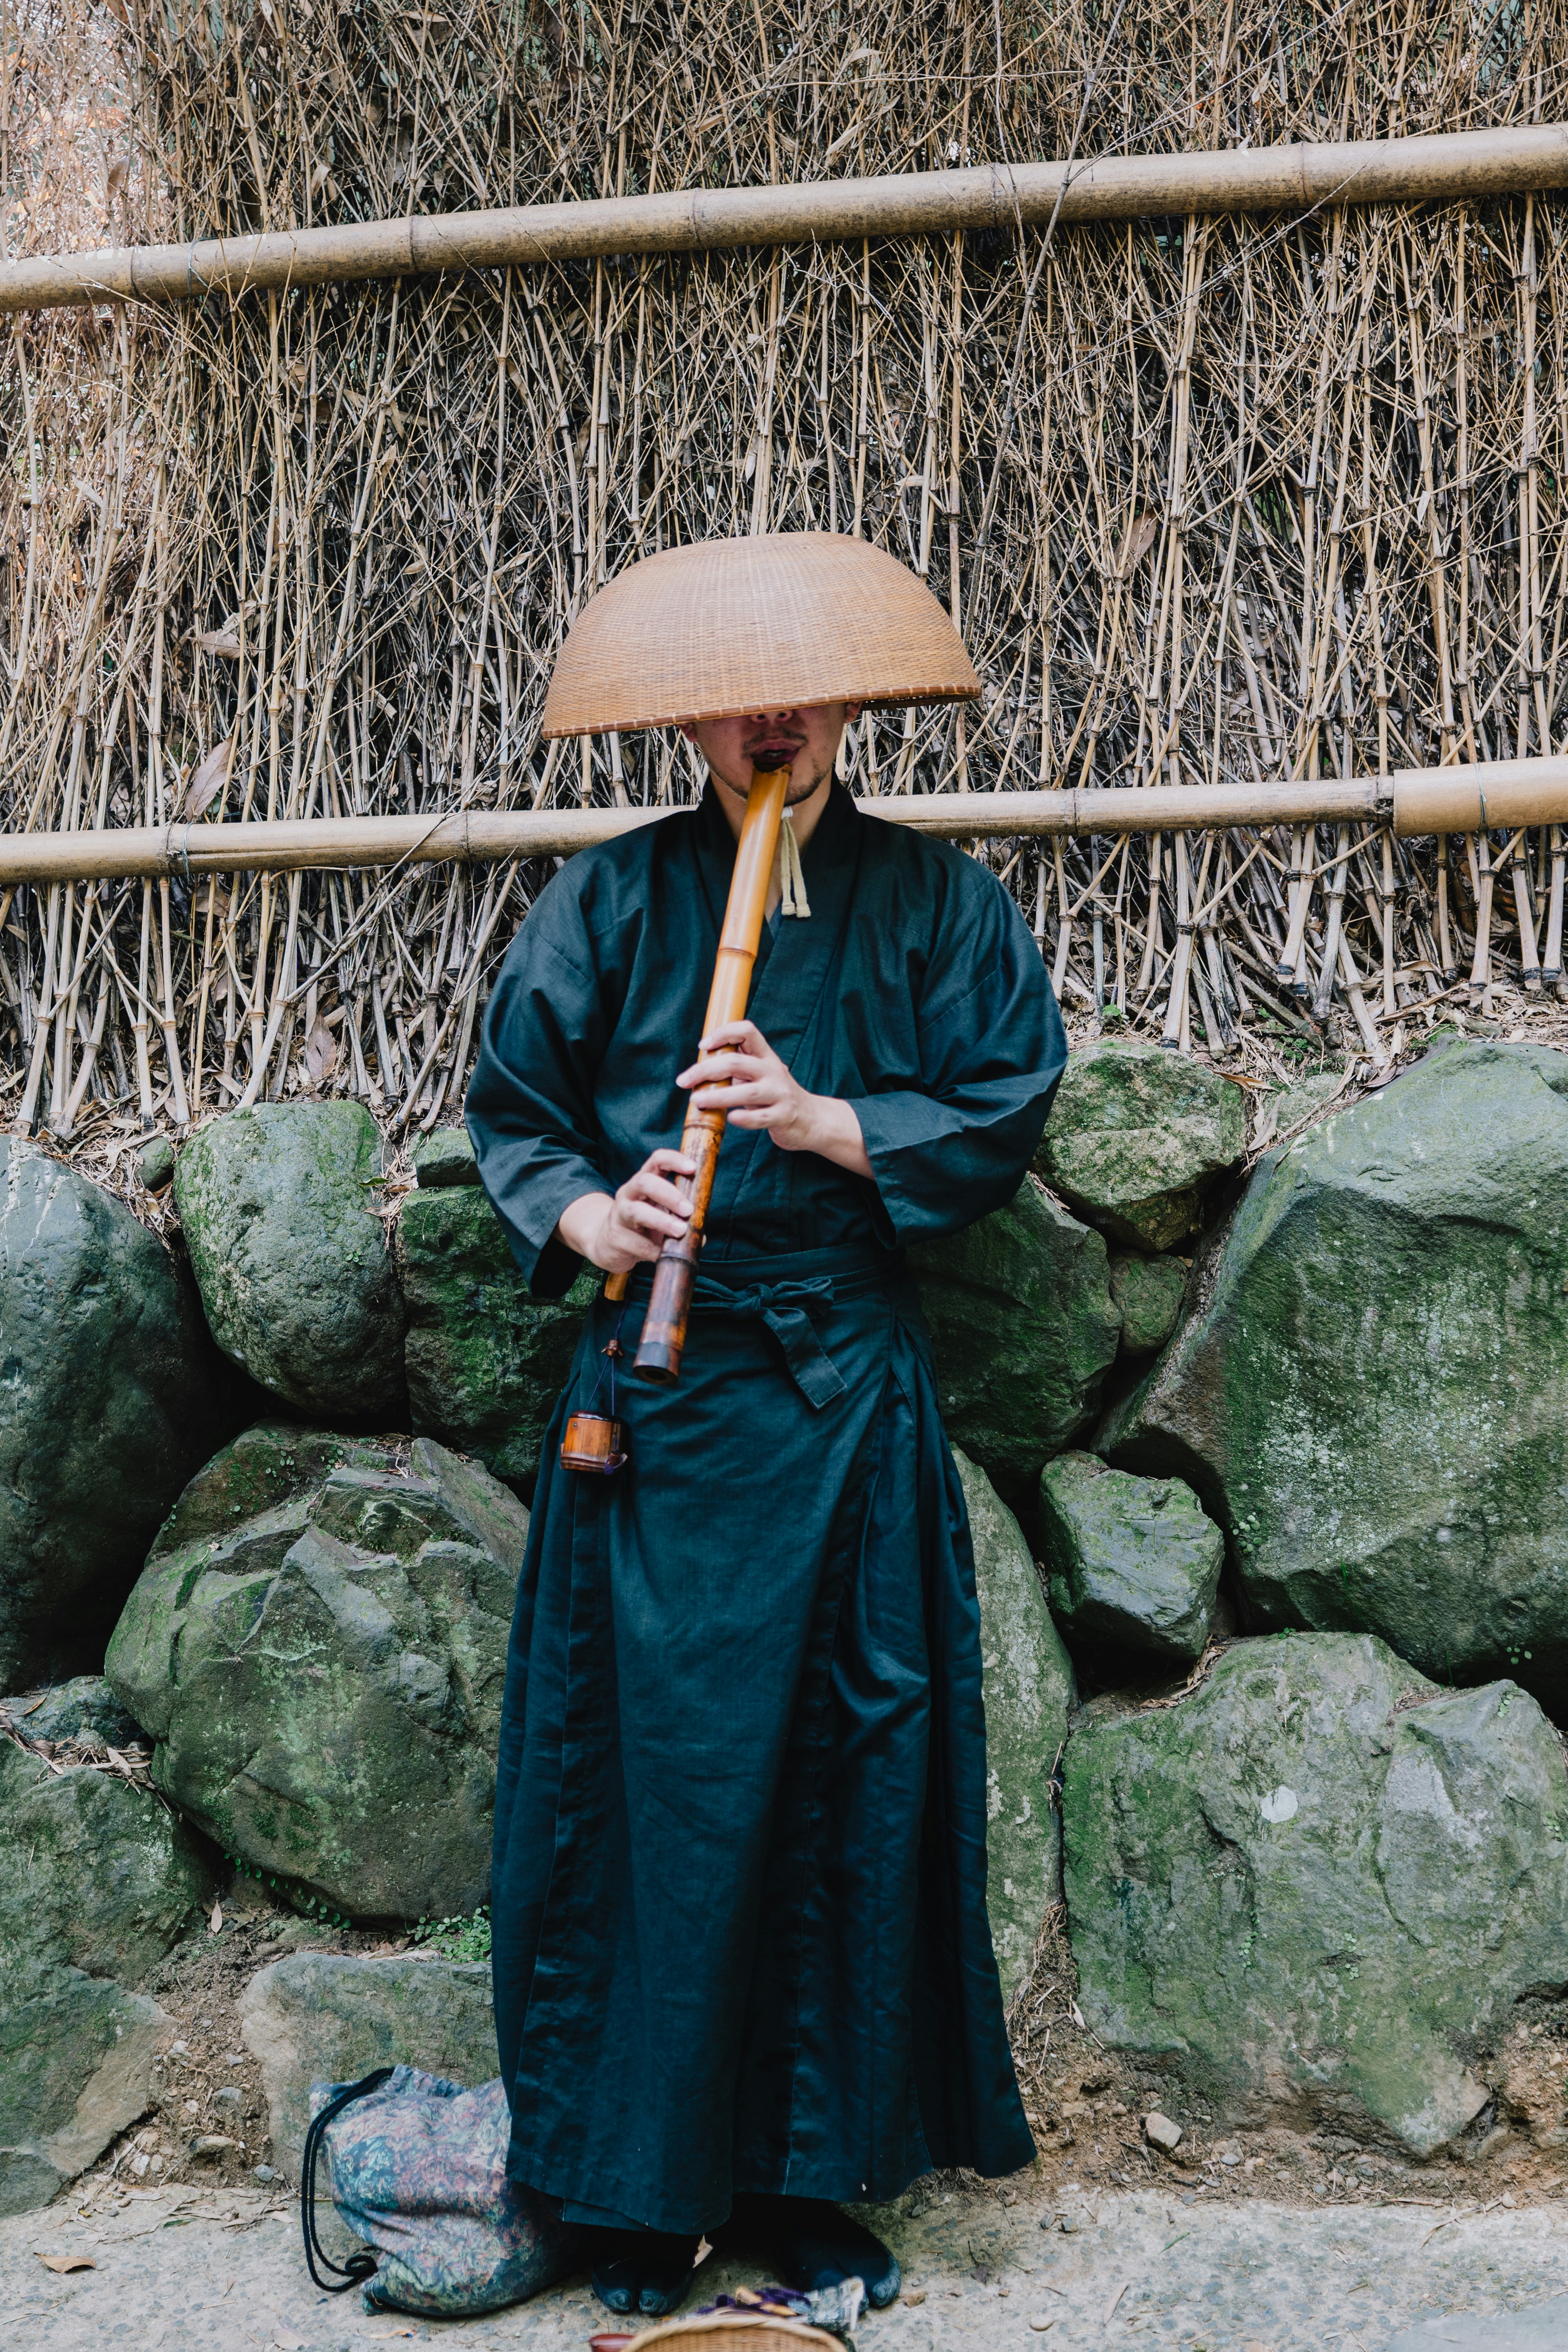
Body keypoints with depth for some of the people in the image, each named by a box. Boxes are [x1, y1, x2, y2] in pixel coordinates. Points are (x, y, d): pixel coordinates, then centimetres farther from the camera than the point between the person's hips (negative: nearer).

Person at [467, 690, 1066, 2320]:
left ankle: (803, 2181, 18)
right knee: (649, 1772, 0)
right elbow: (511, 1106, 8)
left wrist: (824, 1120, -12)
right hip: (656, 1389, 0)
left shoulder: (937, 903, 7)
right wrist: (587, 1215, -12)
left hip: (846, 1391, 1)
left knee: (844, 1774, 3)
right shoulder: (609, 899, 6)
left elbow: (1003, 1114, 2)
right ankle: (643, 2189, 15)